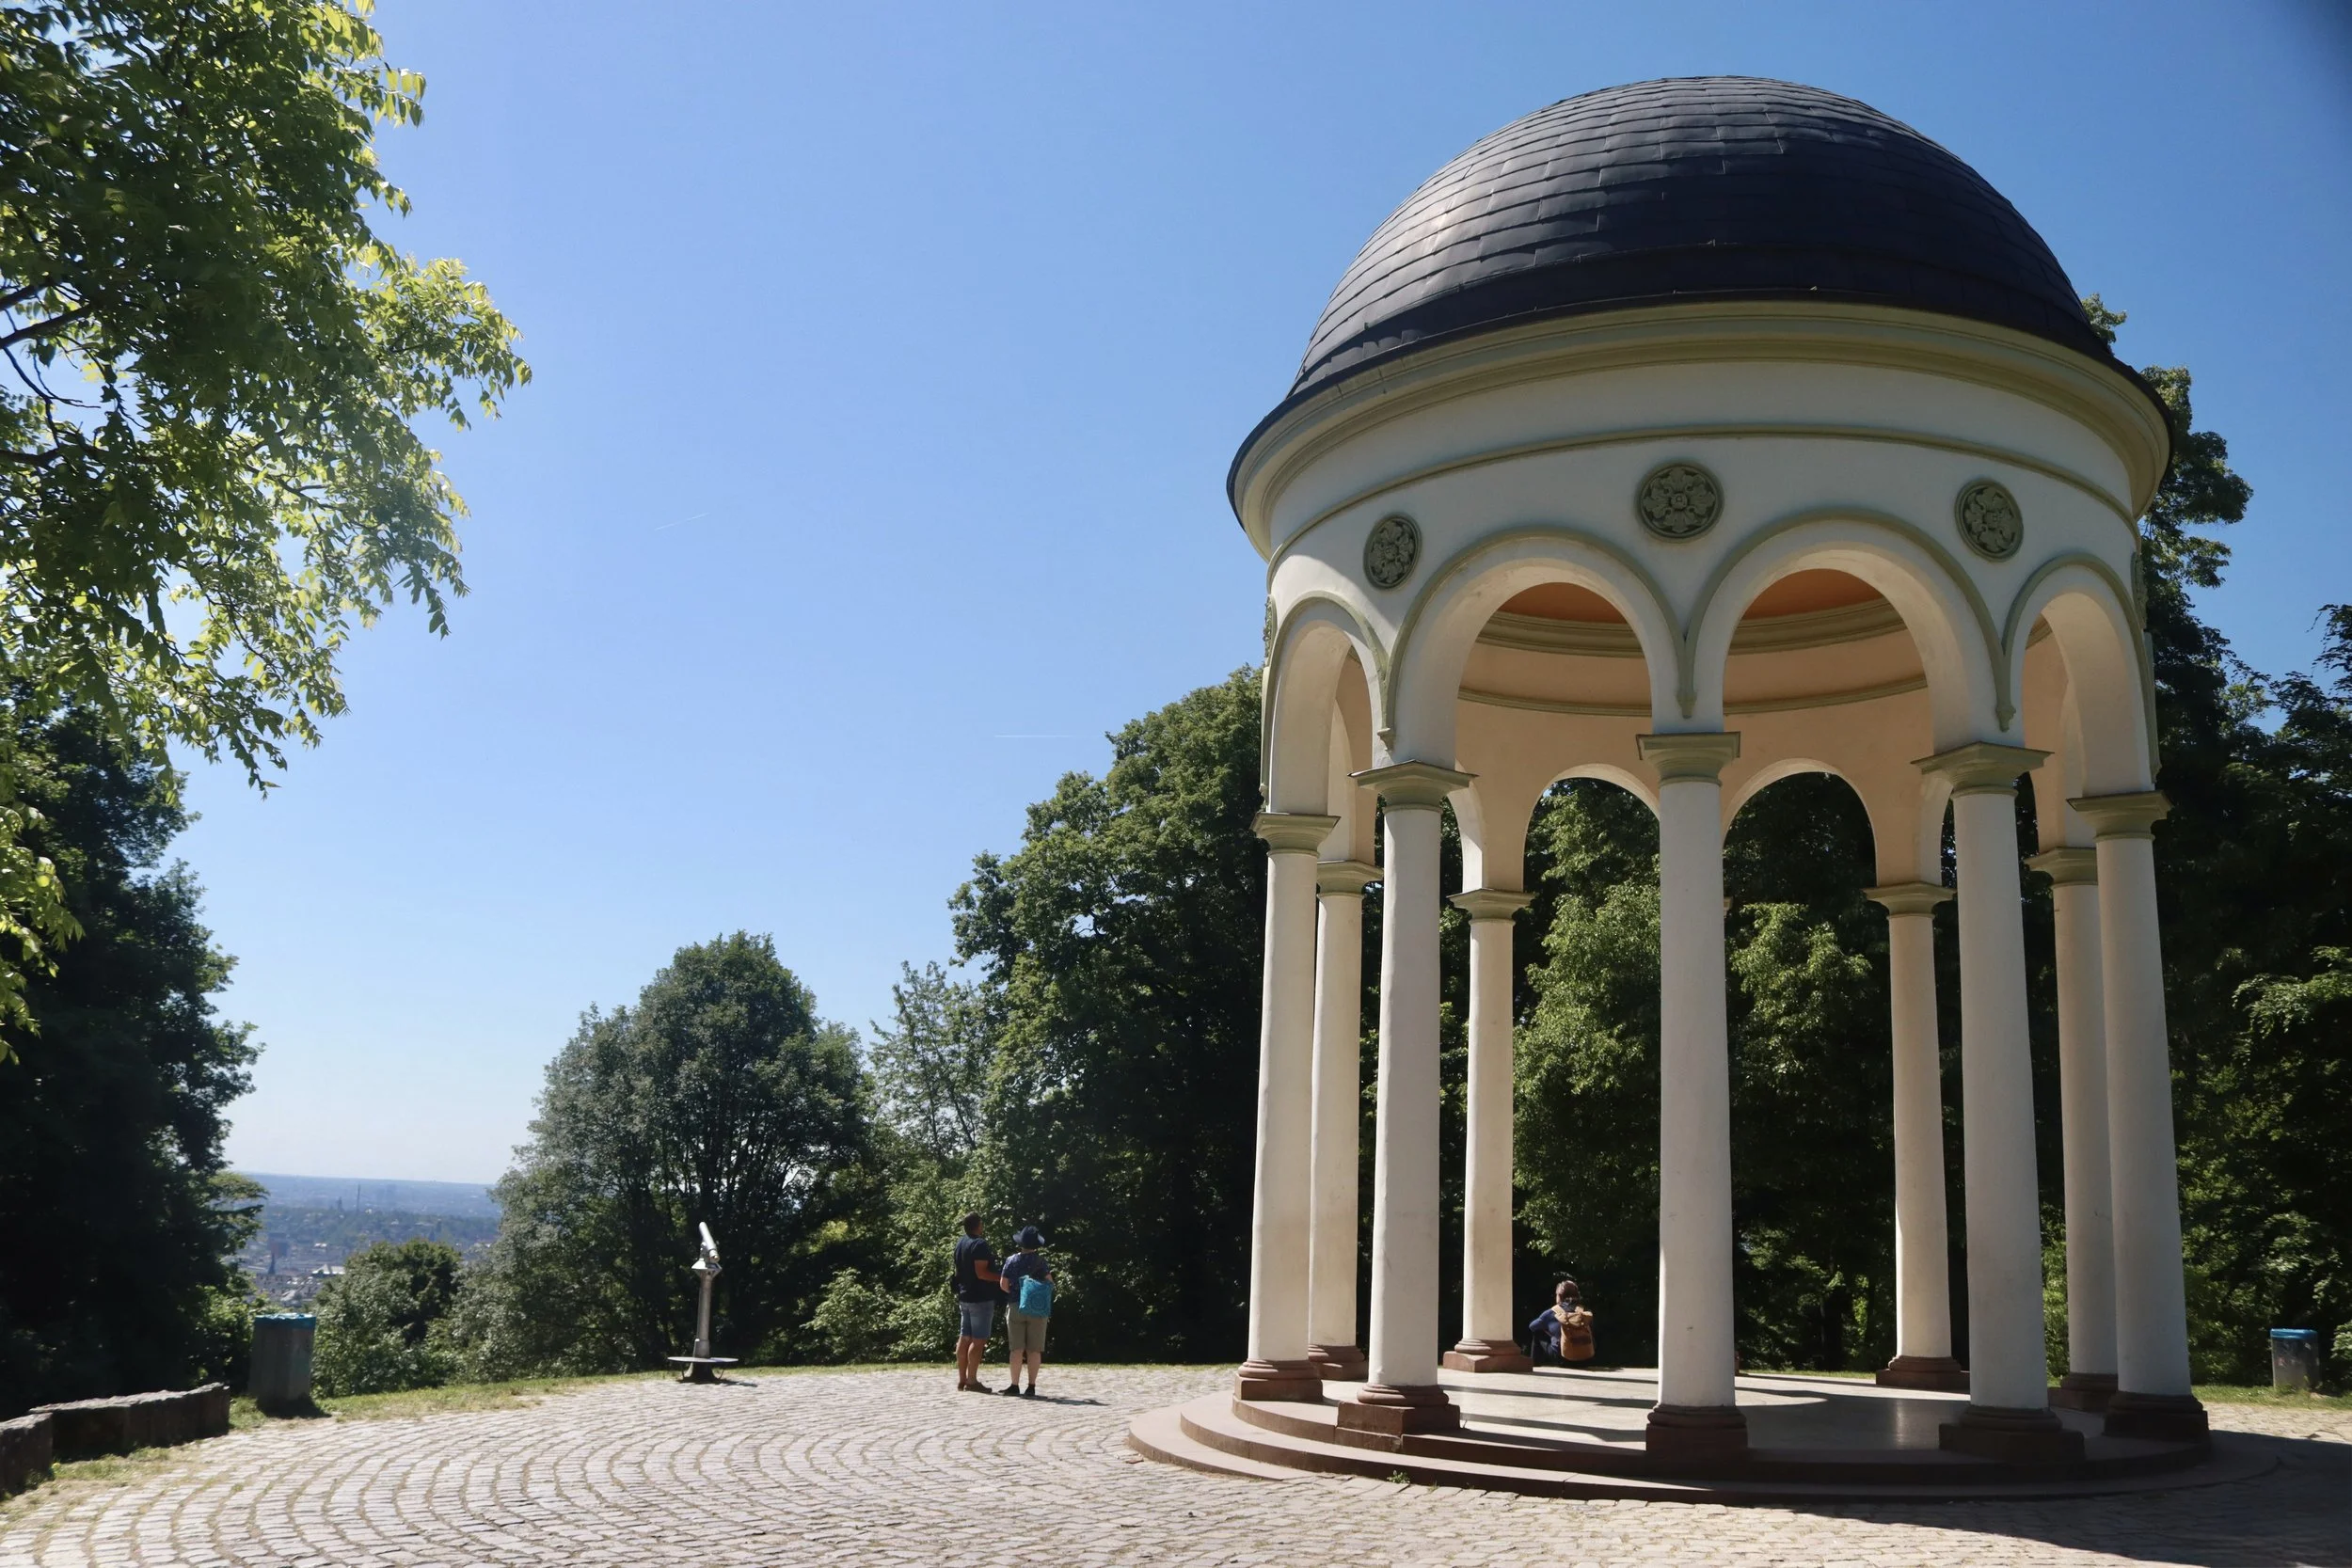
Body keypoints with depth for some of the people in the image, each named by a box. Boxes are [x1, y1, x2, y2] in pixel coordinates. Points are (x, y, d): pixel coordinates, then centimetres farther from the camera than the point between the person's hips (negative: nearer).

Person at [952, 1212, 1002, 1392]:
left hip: (964, 1297, 9)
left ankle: (962, 1380, 14)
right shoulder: (980, 1244, -15)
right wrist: (1002, 1278, -14)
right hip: (981, 1298, -9)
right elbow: (981, 1273, -22)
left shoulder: (960, 1245, 13)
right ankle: (972, 1381, -8)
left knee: (964, 1338, 11)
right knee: (978, 1340, -6)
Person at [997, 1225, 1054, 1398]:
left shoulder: (1011, 1261, 0)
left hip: (1015, 1307, 1)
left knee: (1017, 1348, 5)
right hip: (1036, 1309, -1)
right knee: (1034, 1349, 1)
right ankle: (1031, 1387, -1)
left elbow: (1004, 1285, 2)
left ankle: (1015, 1385, 6)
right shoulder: (1039, 1260, -5)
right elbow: (1050, 1283, -3)